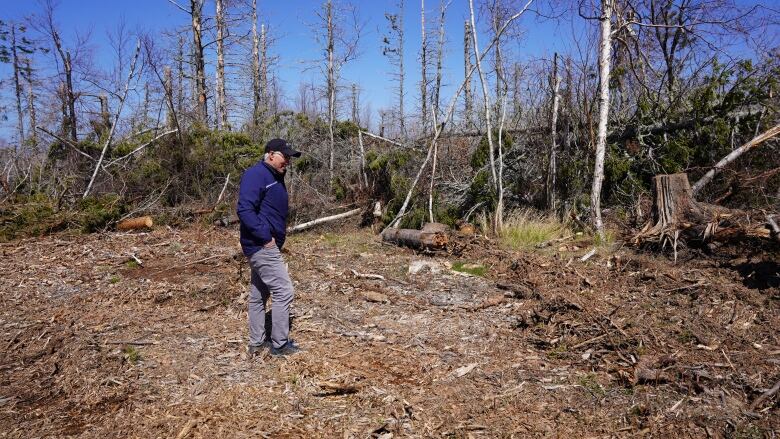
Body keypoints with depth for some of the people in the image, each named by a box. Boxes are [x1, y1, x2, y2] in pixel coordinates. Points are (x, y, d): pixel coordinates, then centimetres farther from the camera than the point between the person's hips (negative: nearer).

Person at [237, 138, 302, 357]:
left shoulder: (275, 177, 16)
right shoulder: (256, 175, -15)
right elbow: (244, 209, -25)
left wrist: (279, 235, 14)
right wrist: (265, 237, -22)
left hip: (265, 247, 10)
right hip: (262, 246, -10)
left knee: (258, 295, 14)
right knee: (283, 291, -7)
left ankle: (257, 343, 24)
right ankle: (280, 344, 4)